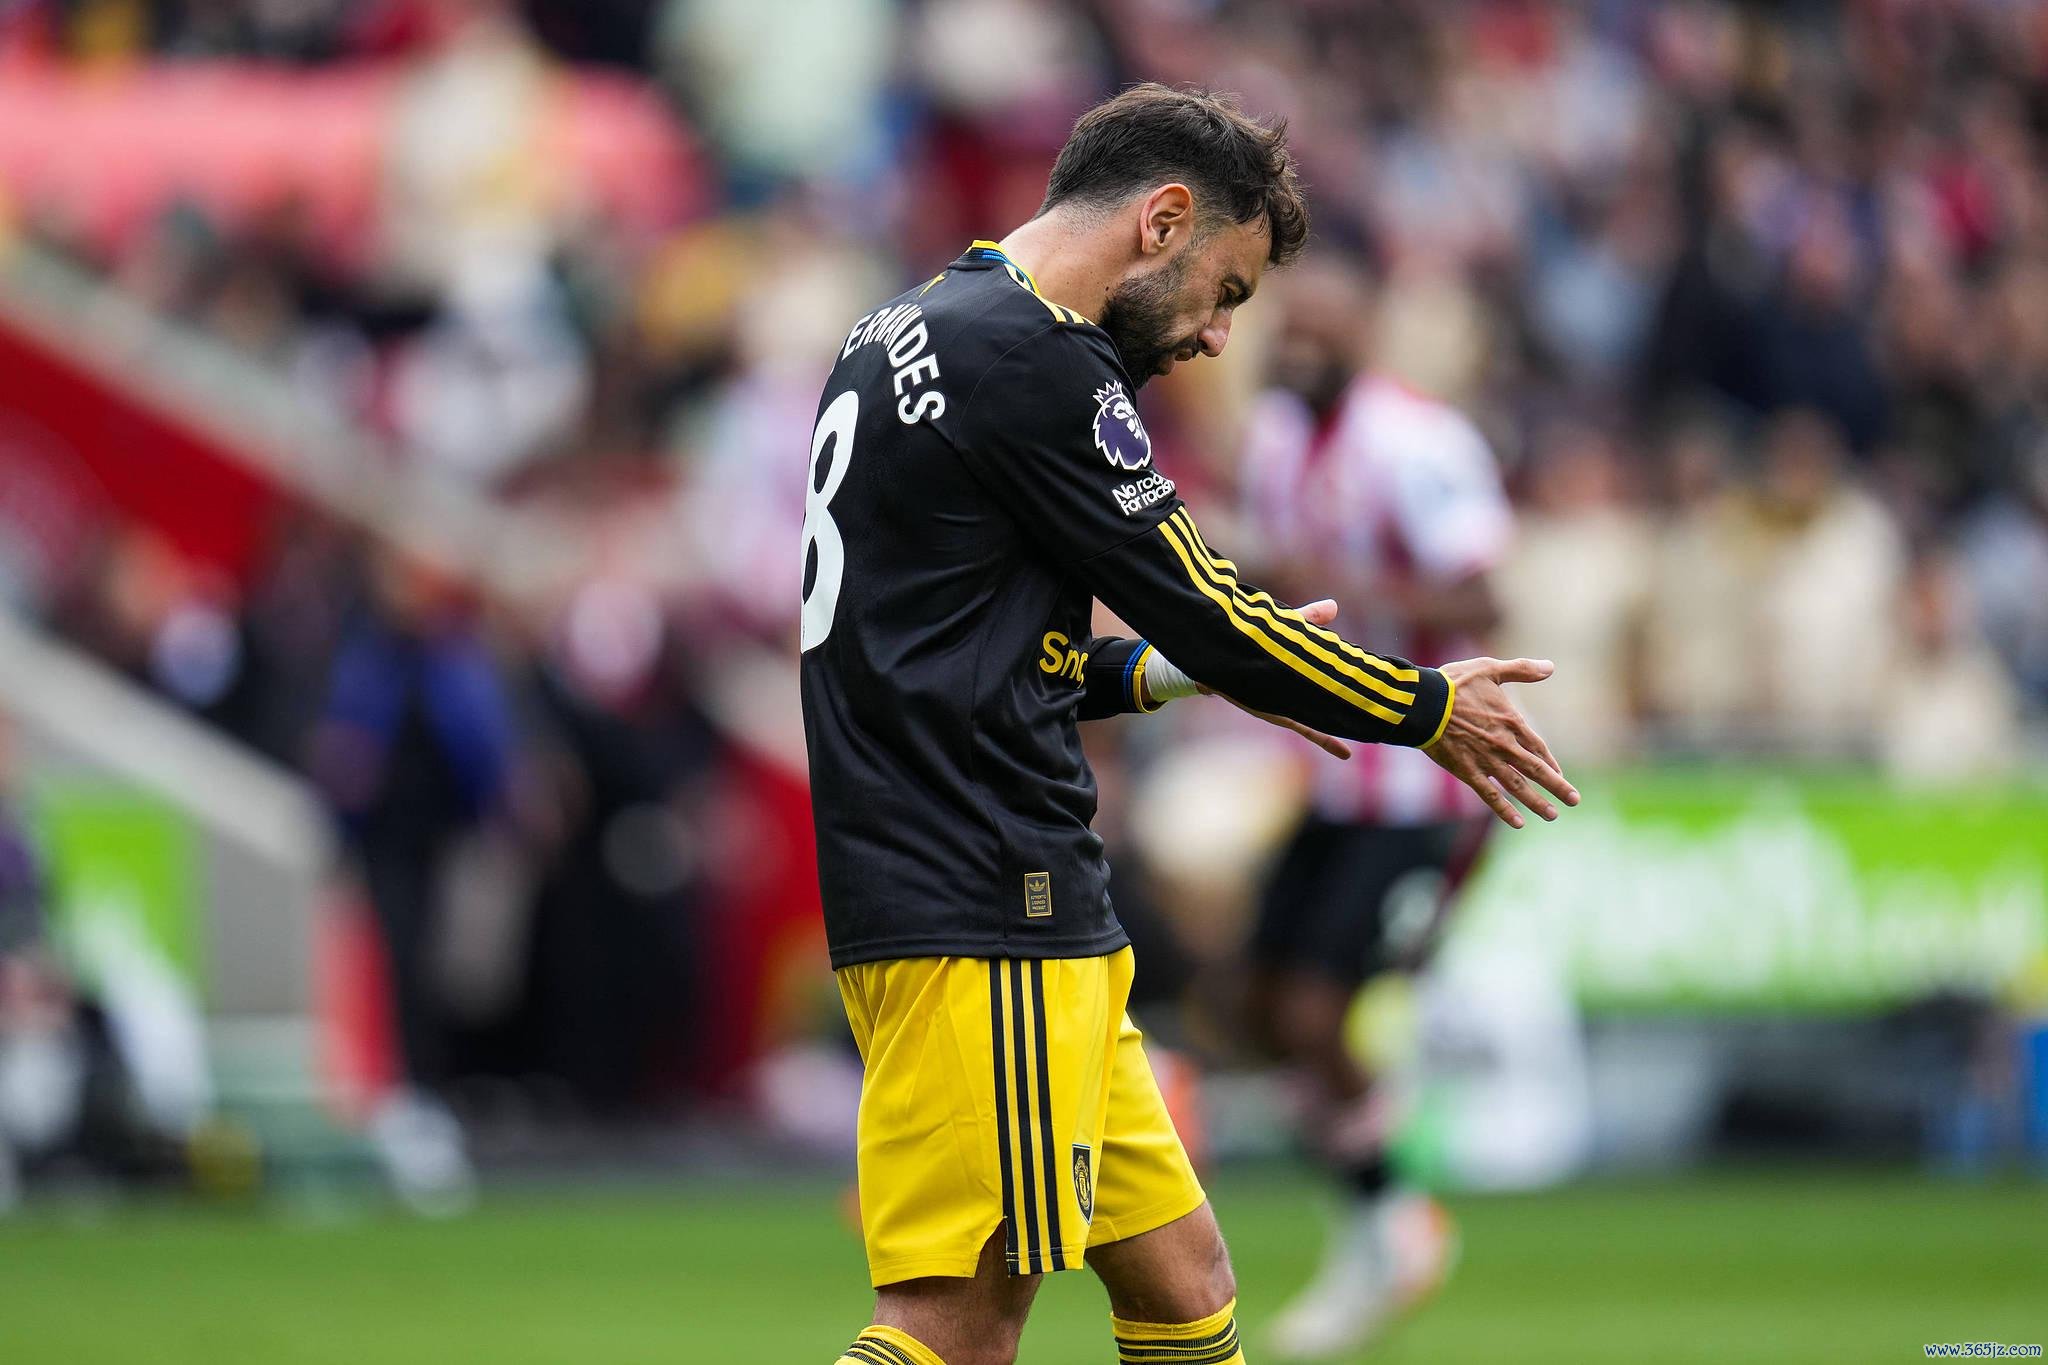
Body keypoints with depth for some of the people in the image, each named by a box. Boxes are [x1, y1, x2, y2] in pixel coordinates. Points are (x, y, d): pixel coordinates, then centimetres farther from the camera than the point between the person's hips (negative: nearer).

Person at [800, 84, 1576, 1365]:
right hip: (987, 920, -11)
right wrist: (1429, 709, 6)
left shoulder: (904, 337, 19)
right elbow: (1202, 613, -7)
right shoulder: (1032, 360, -12)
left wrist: (1171, 670, 23)